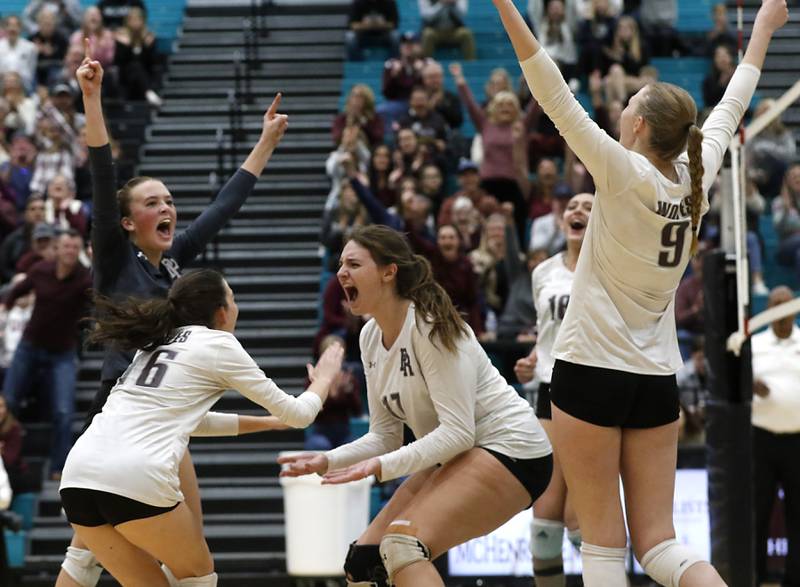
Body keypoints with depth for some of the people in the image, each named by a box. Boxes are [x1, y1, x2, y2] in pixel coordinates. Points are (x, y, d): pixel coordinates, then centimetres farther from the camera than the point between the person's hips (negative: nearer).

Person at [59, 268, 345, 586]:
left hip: (78, 474, 6)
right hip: (135, 477, -6)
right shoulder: (218, 343, 9)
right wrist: (323, 379, 34)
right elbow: (297, 414, 16)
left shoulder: (156, 344, 27)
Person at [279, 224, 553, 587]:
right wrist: (326, 461, -7)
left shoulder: (430, 327, -19)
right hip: (453, 459, 9)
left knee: (402, 545, -27)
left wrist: (382, 466, -30)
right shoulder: (371, 337, 5)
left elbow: (458, 432, -23)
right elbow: (385, 436, 9)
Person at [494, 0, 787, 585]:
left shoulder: (625, 174, -13)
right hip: (657, 380, 6)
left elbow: (557, 99, -20)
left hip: (592, 370, -5)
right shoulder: (694, 179, 1)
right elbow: (730, 108, 17)